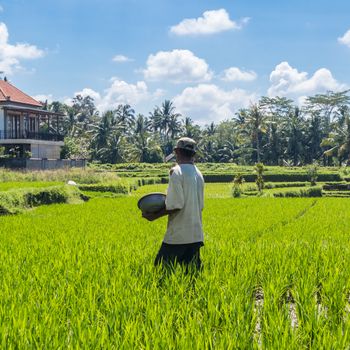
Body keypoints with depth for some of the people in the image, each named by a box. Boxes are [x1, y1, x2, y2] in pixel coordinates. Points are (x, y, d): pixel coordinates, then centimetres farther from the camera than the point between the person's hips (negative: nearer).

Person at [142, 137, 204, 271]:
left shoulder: (177, 171, -10)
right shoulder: (198, 174, 12)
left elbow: (176, 205, -17)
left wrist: (155, 215, -6)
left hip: (178, 235, -7)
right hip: (196, 234, 7)